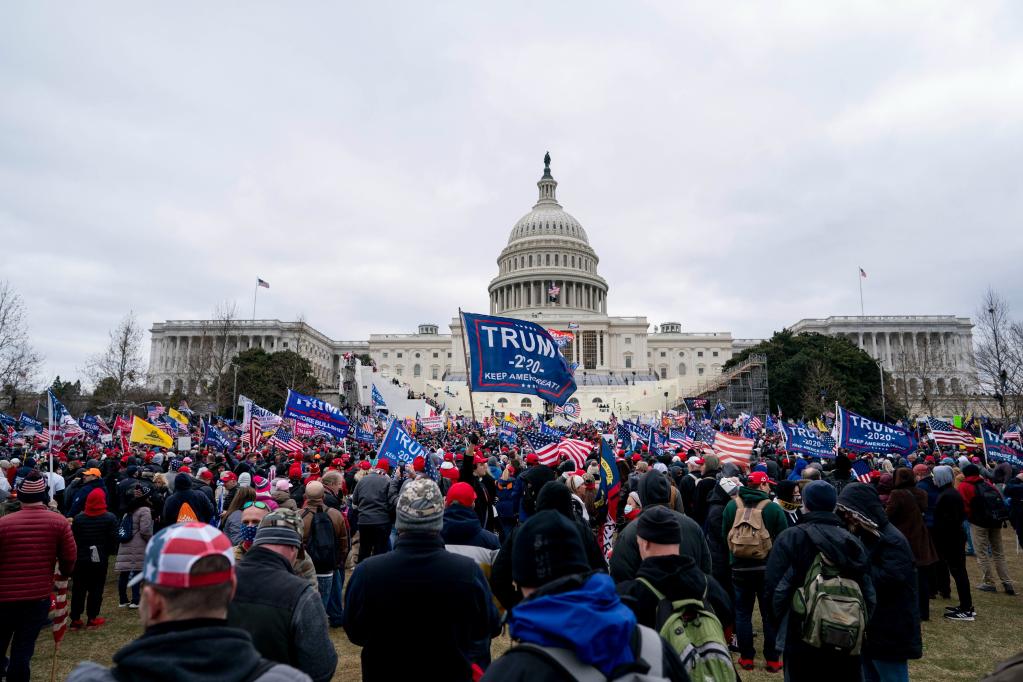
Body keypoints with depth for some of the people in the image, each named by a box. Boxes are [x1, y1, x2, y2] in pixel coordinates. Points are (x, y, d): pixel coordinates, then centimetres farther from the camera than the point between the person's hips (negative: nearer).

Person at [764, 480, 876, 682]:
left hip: (800, 635, -3)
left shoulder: (789, 538, -12)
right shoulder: (852, 541, 0)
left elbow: (774, 585, -15)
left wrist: (779, 622, 0)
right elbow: (868, 590, 1)